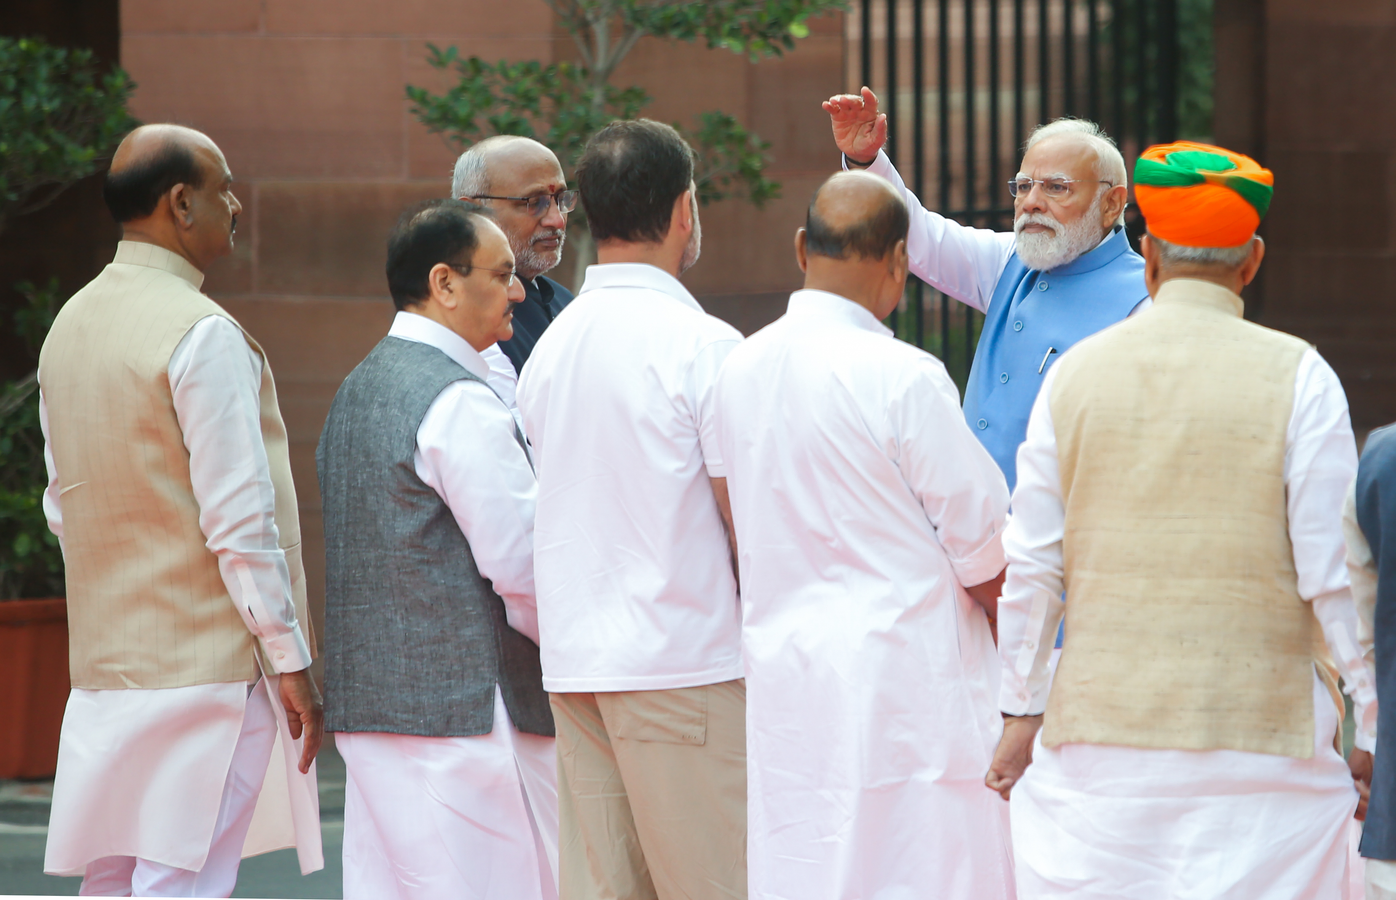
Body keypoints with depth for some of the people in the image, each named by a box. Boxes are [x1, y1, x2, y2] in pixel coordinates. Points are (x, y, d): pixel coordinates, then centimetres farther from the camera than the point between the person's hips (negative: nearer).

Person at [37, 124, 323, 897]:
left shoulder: (70, 326, 12)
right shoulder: (203, 334, -14)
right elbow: (241, 518, -16)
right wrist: (290, 659, -11)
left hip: (103, 660, 8)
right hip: (206, 662, -8)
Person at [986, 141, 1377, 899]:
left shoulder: (1075, 374, 4)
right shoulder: (1295, 377, -5)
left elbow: (1030, 566, 5)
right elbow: (1334, 572, -7)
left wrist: (1020, 713, 13)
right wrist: (1374, 723, 1)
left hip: (1101, 723, 2)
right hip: (1257, 727, -2)